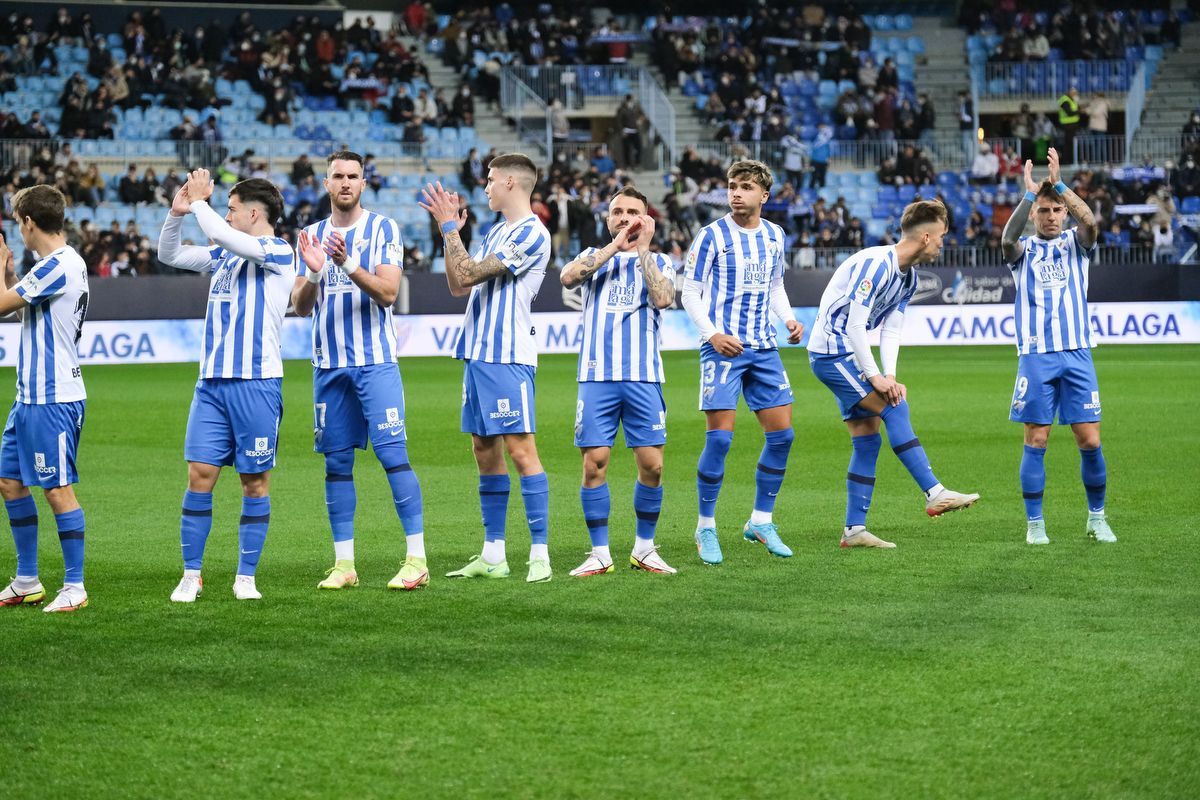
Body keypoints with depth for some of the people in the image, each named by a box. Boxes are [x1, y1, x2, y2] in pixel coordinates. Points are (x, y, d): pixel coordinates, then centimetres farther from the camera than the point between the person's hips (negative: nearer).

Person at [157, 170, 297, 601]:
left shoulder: (278, 252, -6)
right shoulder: (224, 255, 16)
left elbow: (222, 234, -20)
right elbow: (169, 256, 22)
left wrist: (200, 202, -4)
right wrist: (177, 213, 7)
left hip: (257, 383, -6)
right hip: (212, 382, 6)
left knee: (255, 481, 2)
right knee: (200, 474, 0)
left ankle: (246, 577, 9)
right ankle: (191, 575, 5)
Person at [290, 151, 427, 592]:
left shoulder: (383, 229, 0)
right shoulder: (312, 235, 11)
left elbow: (388, 292, -11)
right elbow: (300, 306, 6)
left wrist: (348, 264, -25)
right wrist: (313, 273, -14)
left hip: (375, 361, -4)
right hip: (329, 364, 4)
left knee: (393, 454, -10)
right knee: (337, 464, 5)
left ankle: (416, 558, -7)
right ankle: (343, 564, 10)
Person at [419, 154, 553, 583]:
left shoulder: (531, 234, -11)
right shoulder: (496, 232, 17)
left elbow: (468, 274, -15)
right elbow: (458, 286, 18)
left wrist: (449, 226, -5)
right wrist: (450, 229, 14)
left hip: (507, 356, -9)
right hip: (477, 353, 9)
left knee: (520, 448, -11)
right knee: (485, 451, 9)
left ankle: (539, 554, -11)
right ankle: (492, 555, 14)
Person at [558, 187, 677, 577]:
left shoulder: (659, 262, 12)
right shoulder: (594, 257, 14)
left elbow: (663, 298, -9)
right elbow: (568, 277, -8)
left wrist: (643, 249, -9)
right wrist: (615, 245, -9)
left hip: (643, 377, 0)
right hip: (597, 375, 0)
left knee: (651, 464, -4)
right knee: (594, 463, -5)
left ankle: (644, 549, 12)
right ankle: (599, 554, 4)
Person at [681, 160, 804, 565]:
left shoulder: (775, 237, 10)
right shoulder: (712, 236, -6)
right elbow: (690, 292, -4)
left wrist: (789, 320, 4)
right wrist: (712, 334, -16)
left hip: (763, 348, 5)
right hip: (722, 348, -5)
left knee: (782, 433, 2)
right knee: (720, 436, -11)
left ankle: (760, 522, 15)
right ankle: (706, 528, 1)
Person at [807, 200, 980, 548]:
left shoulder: (908, 277, 9)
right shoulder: (876, 264, -21)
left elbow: (890, 331, 8)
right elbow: (855, 325, -23)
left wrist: (889, 376, -7)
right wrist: (875, 377, -20)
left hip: (848, 354, 10)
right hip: (832, 352, -10)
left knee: (867, 438, 5)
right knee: (894, 408, -16)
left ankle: (854, 529, 7)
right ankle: (934, 494, -17)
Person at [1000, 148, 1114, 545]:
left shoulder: (1075, 244, 11)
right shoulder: (1024, 249, 9)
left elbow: (1090, 222, -12)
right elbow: (1007, 239, -16)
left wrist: (1059, 184, -18)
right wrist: (1029, 194, -23)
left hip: (1076, 353, 1)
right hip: (1035, 356, -1)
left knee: (1090, 440, -2)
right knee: (1036, 441, -2)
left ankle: (1097, 517, 14)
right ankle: (1034, 523, 6)